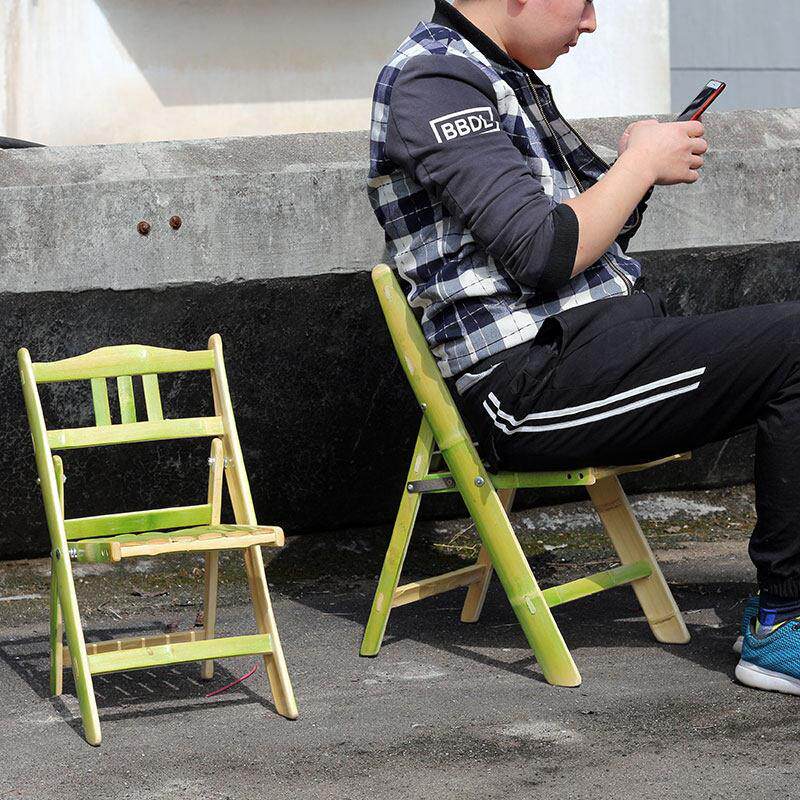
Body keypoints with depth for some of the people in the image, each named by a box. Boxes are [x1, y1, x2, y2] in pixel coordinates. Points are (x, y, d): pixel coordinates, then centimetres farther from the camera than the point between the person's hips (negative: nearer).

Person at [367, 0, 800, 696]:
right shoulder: (437, 79, -11)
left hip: (596, 340, 10)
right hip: (533, 383, -10)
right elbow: (546, 254, -19)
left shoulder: (508, 80, 21)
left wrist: (635, 162, 7)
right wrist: (642, 164, -6)